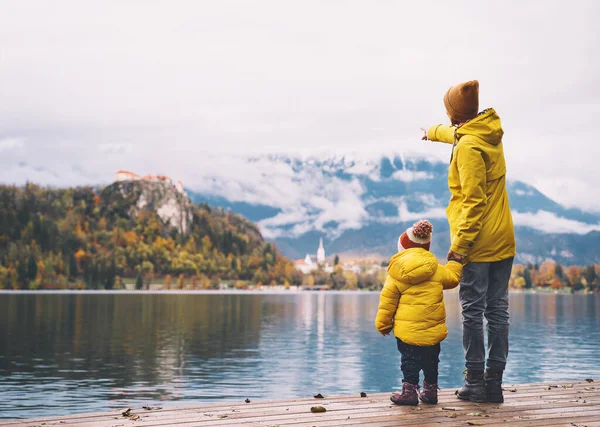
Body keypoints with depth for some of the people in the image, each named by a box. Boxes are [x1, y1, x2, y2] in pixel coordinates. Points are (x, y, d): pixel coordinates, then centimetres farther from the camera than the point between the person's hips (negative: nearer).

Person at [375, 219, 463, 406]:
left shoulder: (396, 271, -4)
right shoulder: (436, 269, 3)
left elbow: (388, 298, -4)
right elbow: (452, 278, 18)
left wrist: (383, 323, 4)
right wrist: (456, 263, 38)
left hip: (407, 327, -3)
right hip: (433, 327, 3)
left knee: (409, 359, 5)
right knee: (431, 360, 15)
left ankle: (409, 390, 0)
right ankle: (430, 390, 22)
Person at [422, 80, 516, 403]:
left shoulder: (468, 145, -15)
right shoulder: (489, 133, 10)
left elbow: (473, 200, -21)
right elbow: (457, 134, 35)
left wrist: (460, 243, -21)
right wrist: (433, 132, 53)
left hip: (477, 243, -8)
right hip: (503, 240, 8)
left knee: (473, 312, 0)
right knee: (498, 310, 8)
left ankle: (475, 383, 5)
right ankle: (494, 383, 13)